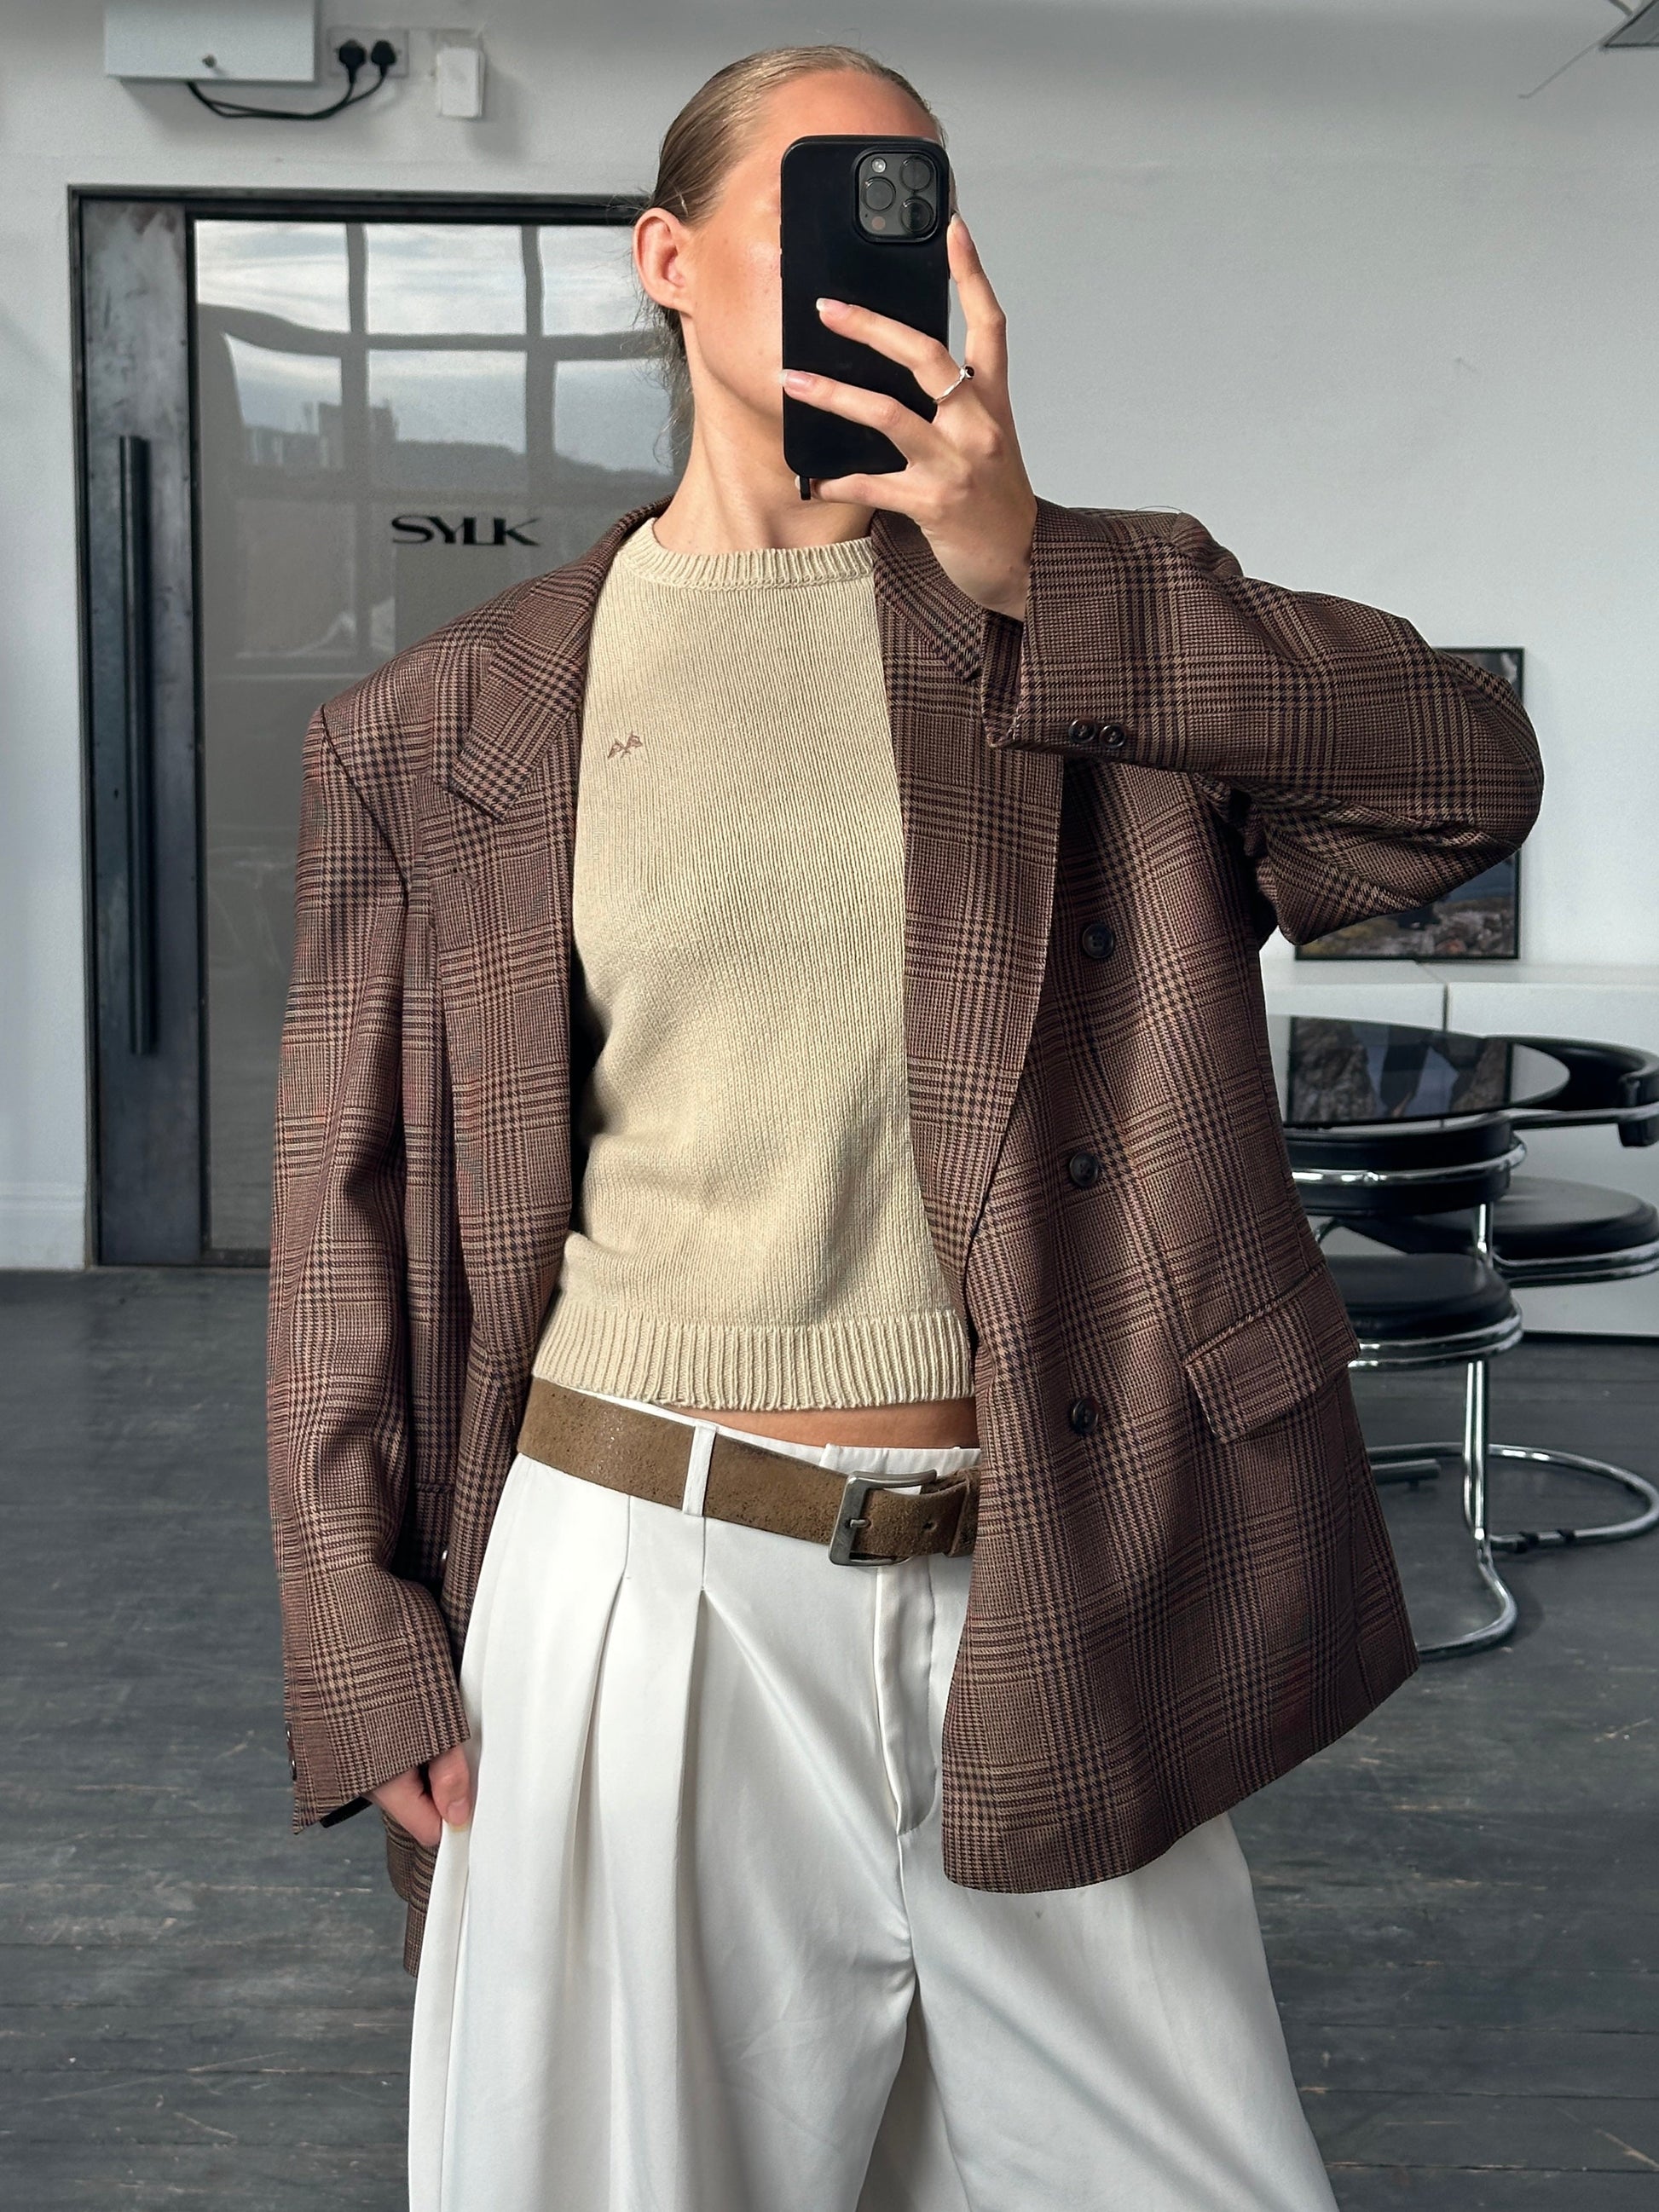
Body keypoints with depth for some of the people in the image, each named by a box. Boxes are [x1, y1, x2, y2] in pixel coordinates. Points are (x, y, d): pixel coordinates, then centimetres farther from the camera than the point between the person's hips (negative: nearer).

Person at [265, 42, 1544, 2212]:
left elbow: (1474, 773, -8)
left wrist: (1029, 570, -15)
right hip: (653, 1572, -1)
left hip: (1045, 1604, 1)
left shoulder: (1087, 607, 7)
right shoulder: (448, 727, 4)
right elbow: (356, 1216, 6)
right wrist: (379, 1668, 2)